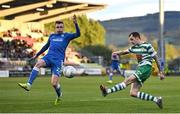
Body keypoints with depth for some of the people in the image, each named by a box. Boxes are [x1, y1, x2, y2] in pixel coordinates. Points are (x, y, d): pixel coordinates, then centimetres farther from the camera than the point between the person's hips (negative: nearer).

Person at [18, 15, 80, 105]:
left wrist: (75, 23, -18)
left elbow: (78, 34, -6)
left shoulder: (66, 36, 9)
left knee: (54, 83, -12)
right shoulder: (52, 36, 21)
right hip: (48, 57, 4)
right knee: (38, 63, -32)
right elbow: (46, 46, 33)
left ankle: (59, 95, 22)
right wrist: (37, 55, 35)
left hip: (58, 61, -4)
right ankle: (29, 85, -40)